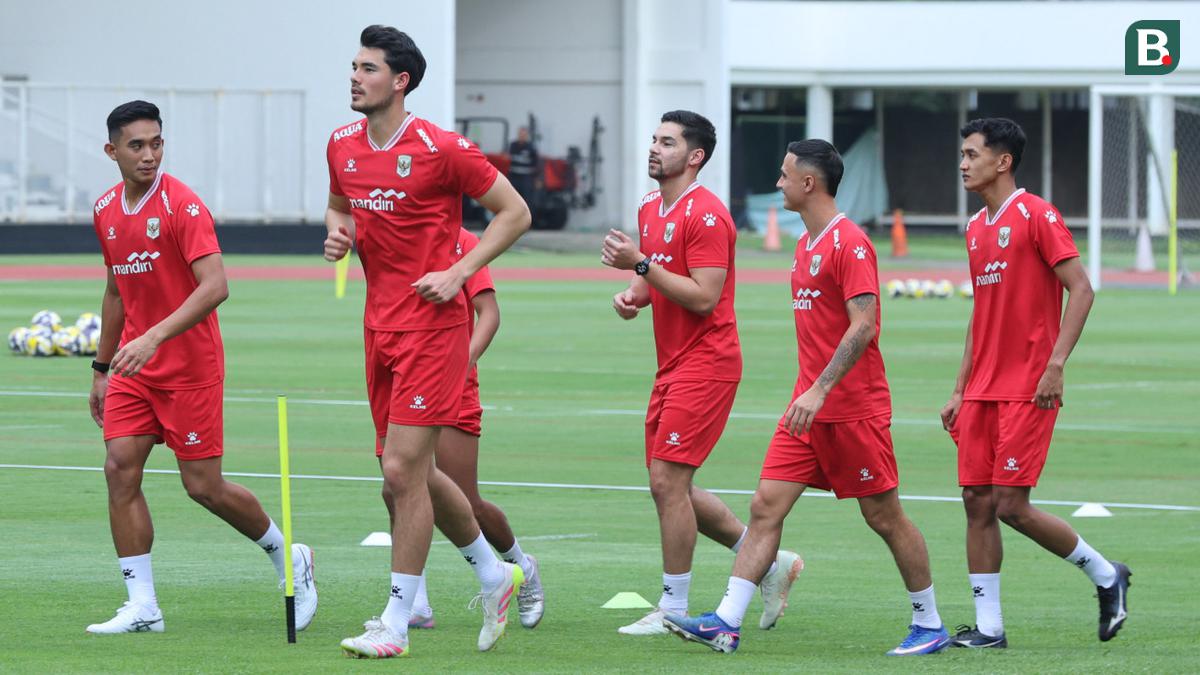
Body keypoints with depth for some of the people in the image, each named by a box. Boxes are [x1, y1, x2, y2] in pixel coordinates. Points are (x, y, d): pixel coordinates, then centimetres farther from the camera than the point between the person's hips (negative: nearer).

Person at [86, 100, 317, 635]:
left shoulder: (182, 205, -15)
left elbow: (214, 286, -26)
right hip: (134, 365, 6)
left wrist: (154, 338, -35)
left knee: (203, 486, -3)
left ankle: (288, 559, 22)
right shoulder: (107, 210, 8)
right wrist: (102, 368, 21)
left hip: (190, 365, -6)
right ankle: (142, 606, -5)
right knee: (120, 469, -8)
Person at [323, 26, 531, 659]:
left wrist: (459, 272, -14)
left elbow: (515, 211, -5)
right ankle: (493, 575, 33)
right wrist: (337, 232, 3)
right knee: (412, 472, 12)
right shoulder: (343, 146, 7)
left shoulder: (441, 149, -12)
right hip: (379, 323, 8)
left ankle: (397, 623, -3)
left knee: (402, 470, -10)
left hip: (432, 325, -7)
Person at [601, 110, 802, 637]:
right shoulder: (650, 211, 14)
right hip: (672, 367, 10)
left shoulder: (705, 214, -15)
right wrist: (631, 294, 4)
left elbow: (703, 297, -20)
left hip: (705, 364, -10)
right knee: (668, 487, 11)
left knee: (668, 481, -11)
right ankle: (772, 561, 22)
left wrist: (641, 263, -22)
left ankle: (673, 609, -3)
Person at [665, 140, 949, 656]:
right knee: (765, 507, -1)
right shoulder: (805, 244, 14)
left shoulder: (849, 243, -14)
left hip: (854, 409, -9)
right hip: (809, 406, 9)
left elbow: (863, 326, -22)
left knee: (884, 516, 1)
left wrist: (821, 390, -28)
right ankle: (726, 623, -6)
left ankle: (930, 625, 14)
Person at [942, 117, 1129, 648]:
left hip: (1028, 391, -8)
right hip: (982, 390, 8)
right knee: (977, 503, 2)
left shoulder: (1036, 216, -9)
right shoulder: (976, 229, 15)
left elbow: (1081, 289, -14)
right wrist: (960, 390, 18)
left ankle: (1105, 575, 9)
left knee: (1011, 506, -10)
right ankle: (988, 626, 5)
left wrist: (1056, 364, -22)